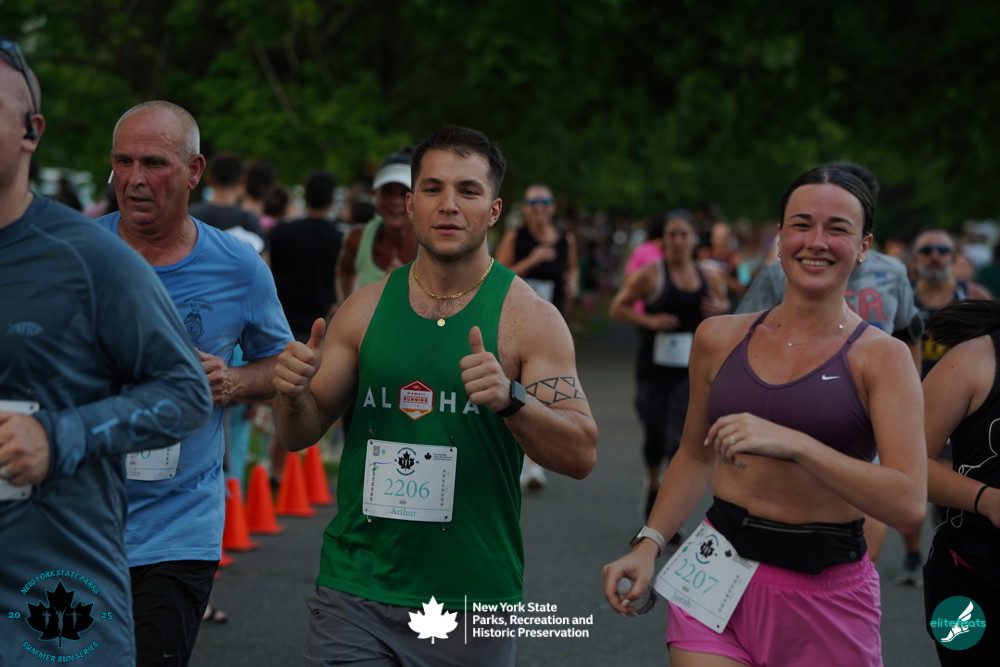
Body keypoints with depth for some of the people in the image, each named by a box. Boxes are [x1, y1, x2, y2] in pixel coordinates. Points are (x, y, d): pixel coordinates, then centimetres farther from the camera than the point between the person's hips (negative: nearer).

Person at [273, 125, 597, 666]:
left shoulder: (529, 318, -4)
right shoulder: (366, 308, 4)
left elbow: (581, 455, -10)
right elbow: (299, 435, 11)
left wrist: (511, 398, -28)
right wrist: (292, 393, -12)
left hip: (472, 603, -1)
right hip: (355, 591, 2)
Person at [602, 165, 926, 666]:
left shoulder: (880, 356, -7)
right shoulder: (720, 338, 6)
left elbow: (909, 506, -18)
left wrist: (791, 442, -26)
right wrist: (648, 544, 7)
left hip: (828, 593, -2)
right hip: (720, 575, 2)